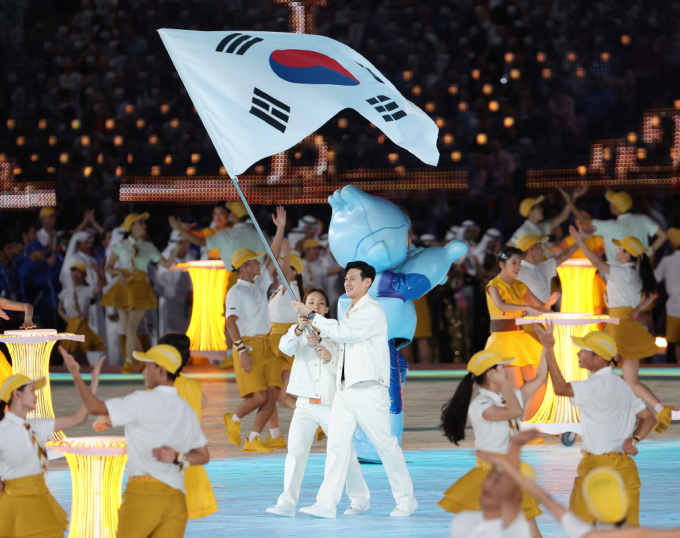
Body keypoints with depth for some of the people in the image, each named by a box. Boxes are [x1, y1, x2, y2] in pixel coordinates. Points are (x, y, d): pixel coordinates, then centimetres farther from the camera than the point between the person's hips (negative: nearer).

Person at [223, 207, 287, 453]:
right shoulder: (236, 292, -8)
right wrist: (242, 350, -23)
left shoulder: (260, 283, 15)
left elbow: (273, 258, 18)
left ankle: (253, 440, 1)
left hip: (266, 346, 7)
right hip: (247, 347, -7)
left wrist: (280, 228, 11)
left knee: (272, 395, -3)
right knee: (258, 396, -15)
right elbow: (231, 322, -16)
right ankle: (234, 419, 13)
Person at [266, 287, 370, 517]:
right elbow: (286, 347, -17)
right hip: (305, 403, 1)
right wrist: (299, 330, -36)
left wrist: (330, 359, -22)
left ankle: (360, 499, 21)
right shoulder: (297, 332, 6)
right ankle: (287, 504, -14)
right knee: (296, 450, -12)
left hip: (331, 403, -1)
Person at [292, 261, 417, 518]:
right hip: (345, 389, 8)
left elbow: (343, 332, -18)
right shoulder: (351, 312, 21)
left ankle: (406, 500, 9)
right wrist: (319, 342, 10)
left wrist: (311, 315, -14)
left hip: (368, 389, -8)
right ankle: (326, 503, -6)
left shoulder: (372, 310, -7)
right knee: (336, 443, -2)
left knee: (385, 444, -2)